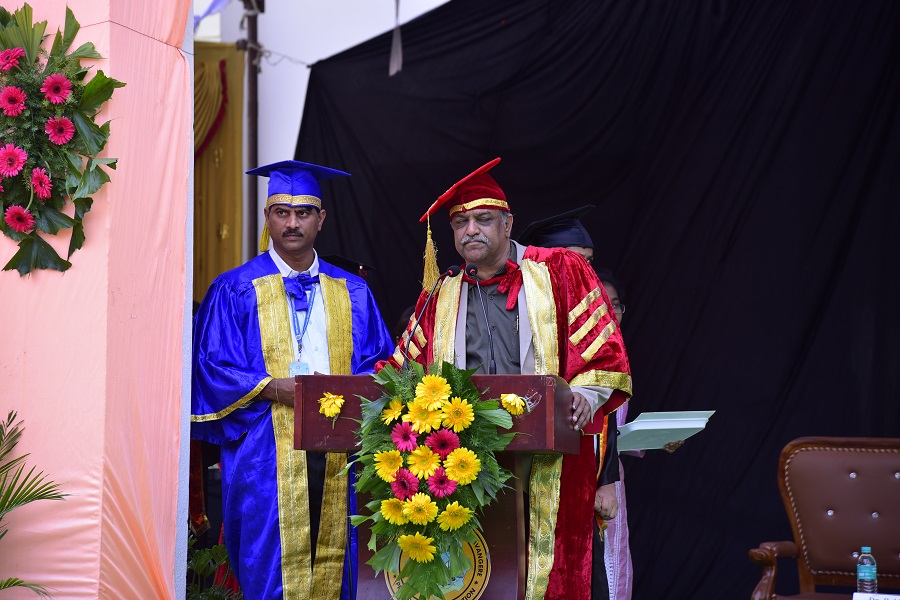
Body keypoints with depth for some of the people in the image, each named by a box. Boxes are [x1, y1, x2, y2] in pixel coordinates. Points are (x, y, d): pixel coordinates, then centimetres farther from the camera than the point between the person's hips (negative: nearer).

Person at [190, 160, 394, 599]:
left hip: (339, 449, 3)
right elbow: (213, 367, -1)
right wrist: (275, 388, -15)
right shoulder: (236, 290, 5)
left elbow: (381, 361, 11)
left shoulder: (352, 292, 14)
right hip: (266, 456, -3)